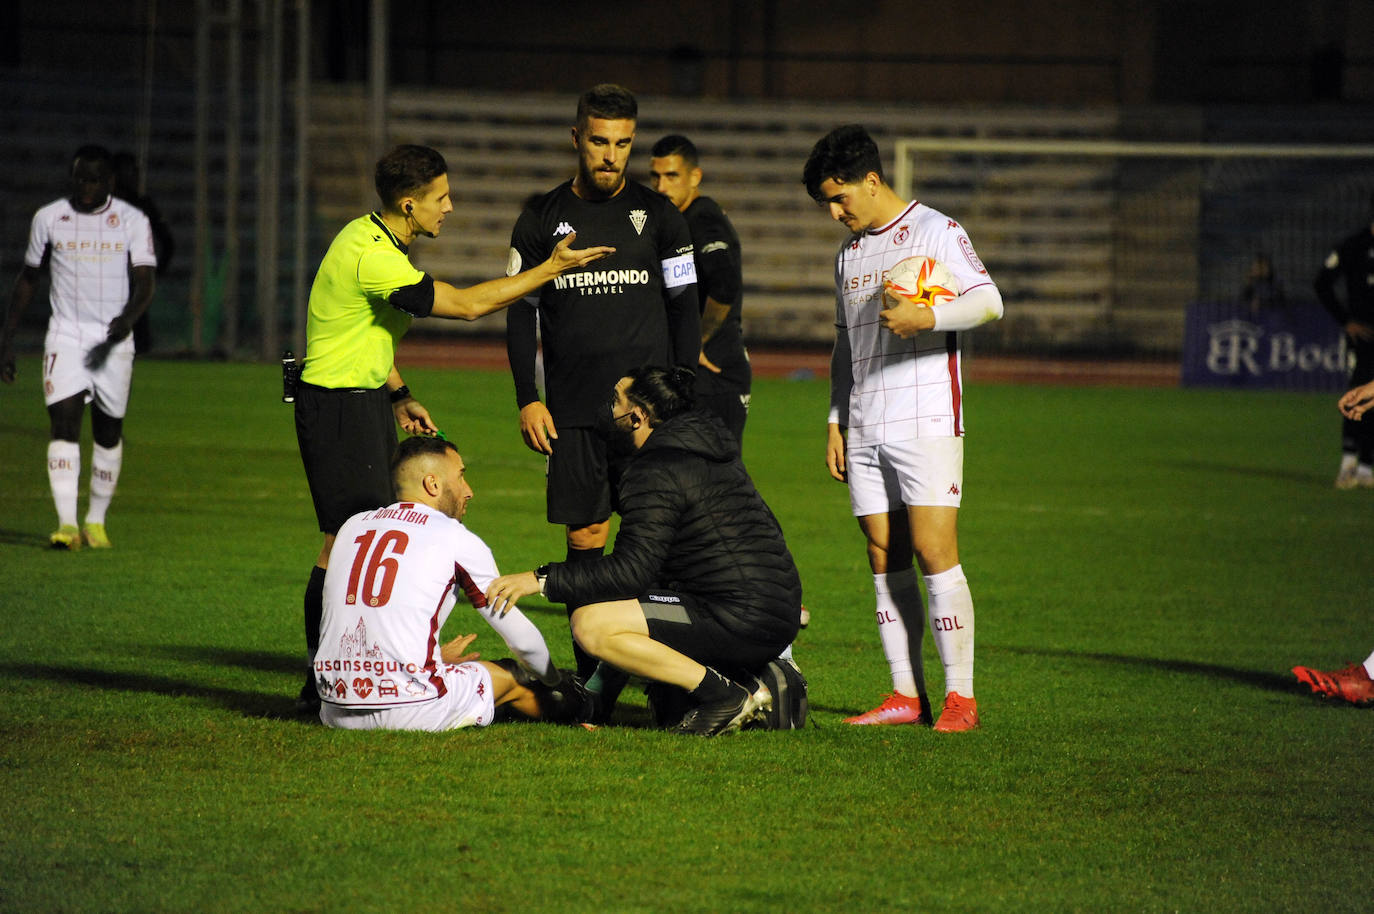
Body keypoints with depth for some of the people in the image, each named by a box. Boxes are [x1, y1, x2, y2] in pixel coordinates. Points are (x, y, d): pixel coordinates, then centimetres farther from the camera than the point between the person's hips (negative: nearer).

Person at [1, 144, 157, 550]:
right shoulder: (48, 219, 4)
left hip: (113, 341, 0)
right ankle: (66, 523, -22)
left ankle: (96, 520, 21)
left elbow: (145, 284, -6)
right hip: (65, 337, 0)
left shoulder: (133, 222, 0)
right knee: (63, 421, -15)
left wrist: (126, 319, -27)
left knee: (109, 429, 5)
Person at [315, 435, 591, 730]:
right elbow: (521, 637, 10)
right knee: (511, 676, 20)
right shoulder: (457, 540, 1)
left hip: (336, 712, 5)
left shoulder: (352, 526, 14)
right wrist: (556, 680, 32)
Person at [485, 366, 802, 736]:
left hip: (740, 619, -10)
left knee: (591, 625, -14)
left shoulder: (657, 470, -12)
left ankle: (724, 695, -12)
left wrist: (542, 579, -14)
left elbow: (631, 570, -18)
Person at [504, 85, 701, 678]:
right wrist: (527, 400, 1)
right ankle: (590, 674, 5)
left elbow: (684, 308, 8)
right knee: (584, 534, 0)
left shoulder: (658, 215, 6)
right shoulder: (541, 219, 8)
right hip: (572, 408, 1)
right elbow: (521, 313, 10)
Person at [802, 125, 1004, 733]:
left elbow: (988, 301, -14)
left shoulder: (936, 233, -2)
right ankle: (906, 694, 5)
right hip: (865, 430, 7)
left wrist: (928, 318, -29)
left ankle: (959, 695, -9)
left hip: (926, 424, -7)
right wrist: (836, 420, 20)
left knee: (934, 553, -12)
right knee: (885, 562, 3)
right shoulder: (849, 255, 20)